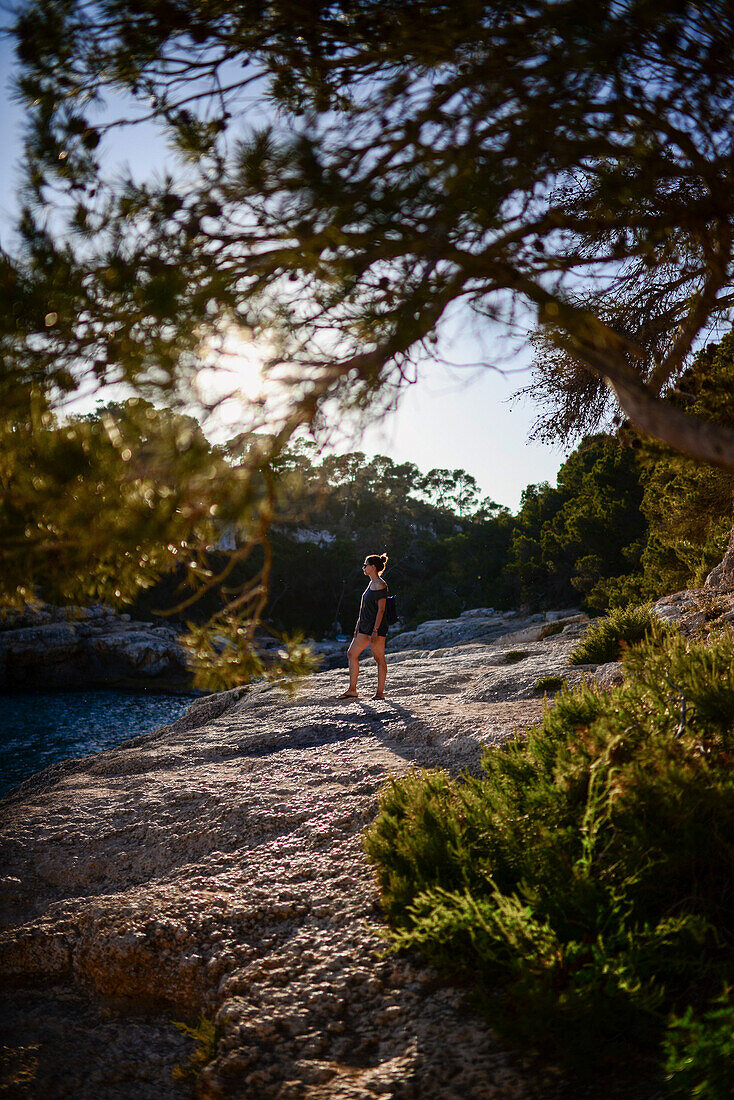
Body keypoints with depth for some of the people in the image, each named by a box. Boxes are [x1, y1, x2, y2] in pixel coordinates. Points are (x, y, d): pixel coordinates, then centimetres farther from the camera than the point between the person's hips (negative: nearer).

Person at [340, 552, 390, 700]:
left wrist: (375, 630, -22)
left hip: (376, 626, -10)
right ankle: (352, 690, 12)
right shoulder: (371, 584, 16)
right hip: (365, 626, 10)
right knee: (351, 654, 8)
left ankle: (380, 692, 3)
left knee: (379, 659, -3)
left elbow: (381, 609, -18)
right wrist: (358, 625, 19)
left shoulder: (380, 586, -13)